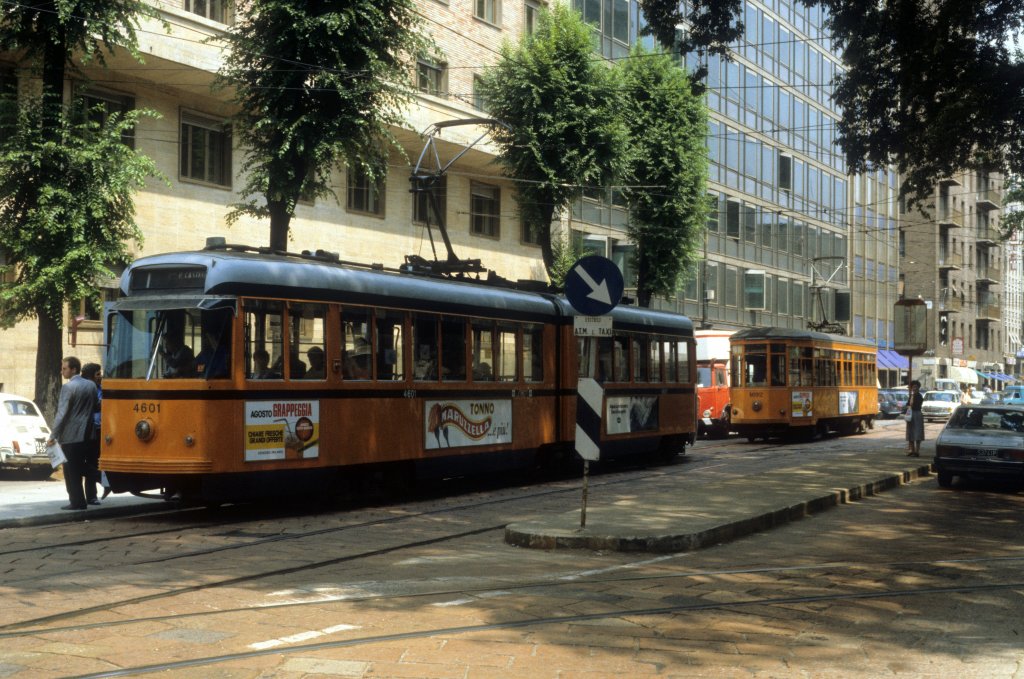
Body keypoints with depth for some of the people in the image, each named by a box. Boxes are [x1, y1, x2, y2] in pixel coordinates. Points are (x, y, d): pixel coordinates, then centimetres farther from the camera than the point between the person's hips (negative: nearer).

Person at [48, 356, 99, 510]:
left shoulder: (68, 387, -13)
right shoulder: (91, 385, 8)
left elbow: (62, 414, -15)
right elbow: (94, 408, 13)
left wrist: (53, 436, -12)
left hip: (70, 435, -7)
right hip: (86, 434, 7)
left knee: (71, 471, -1)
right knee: (80, 468, 13)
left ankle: (77, 501, -1)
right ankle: (79, 500, 15)